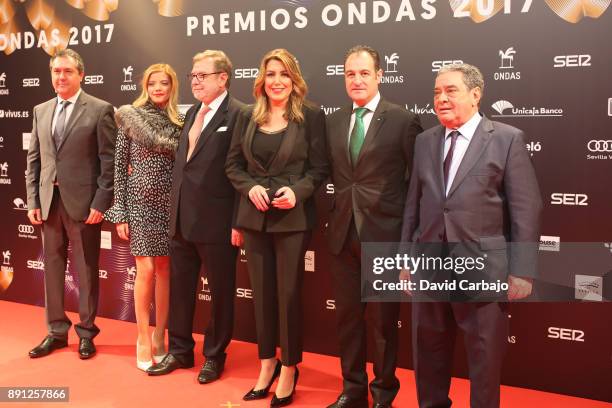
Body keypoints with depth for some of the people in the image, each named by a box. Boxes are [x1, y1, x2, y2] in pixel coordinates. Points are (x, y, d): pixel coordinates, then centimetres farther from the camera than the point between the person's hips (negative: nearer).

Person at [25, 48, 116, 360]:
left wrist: (100, 203, -13)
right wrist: (32, 201, 5)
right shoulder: (41, 111, 12)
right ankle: (57, 331, 25)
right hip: (49, 202, 5)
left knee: (85, 270, 5)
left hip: (82, 202, -5)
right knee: (52, 267, 12)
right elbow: (33, 159, 13)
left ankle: (86, 332, 19)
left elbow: (109, 160, -8)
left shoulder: (100, 110, -4)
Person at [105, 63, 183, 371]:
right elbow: (120, 167, -1)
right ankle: (143, 340, 10)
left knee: (164, 269, 7)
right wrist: (119, 213, -5)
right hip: (140, 201, -2)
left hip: (171, 202, 3)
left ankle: (159, 337, 18)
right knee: (146, 269, -5)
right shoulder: (130, 117, 1)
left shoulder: (180, 122, 7)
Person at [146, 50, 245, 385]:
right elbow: (184, 161, 15)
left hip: (216, 220, -7)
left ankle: (214, 356, 26)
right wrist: (175, 208, 10)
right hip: (181, 217, 8)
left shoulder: (238, 114, -11)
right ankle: (179, 350, 33)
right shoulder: (192, 113, 14)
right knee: (180, 287, 16)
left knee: (220, 292, 9)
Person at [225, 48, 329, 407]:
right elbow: (233, 165, 9)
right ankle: (268, 364, 28)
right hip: (254, 217, 4)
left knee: (289, 293, 3)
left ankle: (289, 369, 21)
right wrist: (250, 187, -9)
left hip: (293, 217, -4)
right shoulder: (248, 118, 8)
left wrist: (298, 191, -20)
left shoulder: (311, 116, -3)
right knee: (262, 292, 12)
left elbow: (320, 168, -4)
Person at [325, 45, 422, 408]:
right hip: (343, 232, 5)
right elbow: (334, 175, 13)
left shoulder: (403, 120, -6)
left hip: (383, 233, -4)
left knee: (385, 319, 9)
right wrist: (335, 215, 3)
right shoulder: (334, 122, 9)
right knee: (348, 314, 13)